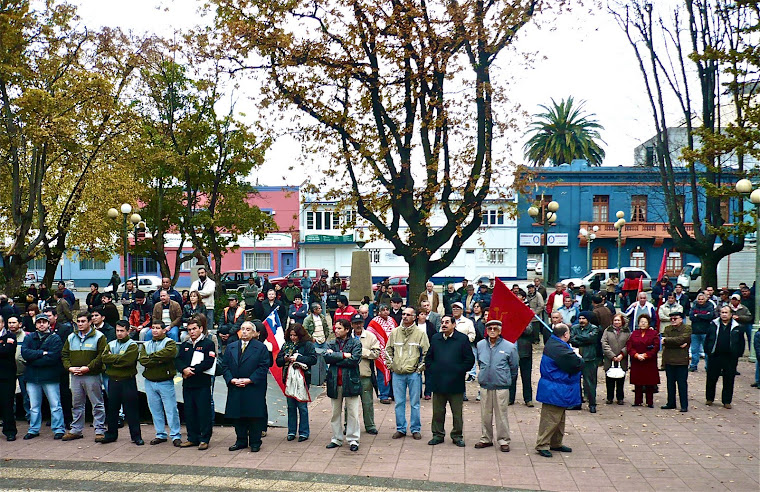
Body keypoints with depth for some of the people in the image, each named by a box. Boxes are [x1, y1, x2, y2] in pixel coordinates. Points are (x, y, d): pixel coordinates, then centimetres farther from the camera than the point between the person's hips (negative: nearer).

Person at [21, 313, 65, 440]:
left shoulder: (55, 338, -1)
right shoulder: (29, 338, 10)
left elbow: (53, 357, -14)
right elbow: (24, 353, -7)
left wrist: (33, 361, -11)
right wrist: (42, 353, -16)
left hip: (50, 377, -3)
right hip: (32, 377, 4)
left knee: (55, 405, 0)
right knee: (34, 406, 13)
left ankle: (58, 429, 7)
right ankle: (33, 430, 25)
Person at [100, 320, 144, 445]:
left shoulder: (132, 345, -4)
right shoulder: (110, 344, 13)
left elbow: (128, 361, -19)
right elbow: (104, 358, -4)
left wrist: (113, 359, -10)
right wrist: (119, 358, -13)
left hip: (128, 381, -5)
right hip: (113, 381, 5)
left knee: (131, 409, -1)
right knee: (112, 408, 12)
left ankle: (136, 436, 6)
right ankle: (111, 434, 25)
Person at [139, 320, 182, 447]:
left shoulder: (169, 342, 0)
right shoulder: (146, 345, 13)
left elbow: (169, 353, -23)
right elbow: (142, 360, -3)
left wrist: (151, 356, -14)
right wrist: (159, 360, -15)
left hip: (166, 382, -5)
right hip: (150, 382, 5)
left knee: (171, 410, -4)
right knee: (155, 410, 11)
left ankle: (176, 435, 3)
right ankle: (160, 434, 21)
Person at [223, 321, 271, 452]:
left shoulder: (261, 348, -1)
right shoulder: (231, 347, 12)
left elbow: (263, 367, -7)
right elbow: (225, 366, 9)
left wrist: (249, 380, -15)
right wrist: (231, 379, -8)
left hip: (254, 388, -4)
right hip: (235, 388, 4)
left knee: (254, 415, 0)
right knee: (238, 416, 10)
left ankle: (255, 442, 11)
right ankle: (241, 441, 22)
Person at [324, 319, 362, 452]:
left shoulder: (355, 343, 0)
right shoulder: (331, 344, 11)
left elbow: (354, 360, -14)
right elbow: (327, 357, -7)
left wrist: (335, 359, -10)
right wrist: (344, 355, -14)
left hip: (350, 381, -3)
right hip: (334, 382, 4)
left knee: (352, 413, 0)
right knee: (335, 412, 11)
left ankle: (353, 440, 10)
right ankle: (337, 439, 22)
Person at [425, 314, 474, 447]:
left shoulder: (463, 339, -3)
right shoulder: (435, 338, 9)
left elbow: (470, 359, -3)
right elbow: (428, 357, 17)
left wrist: (460, 371, -7)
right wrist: (433, 369, 4)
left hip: (456, 382, -3)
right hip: (438, 382, 3)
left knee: (457, 412, 6)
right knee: (438, 411, 9)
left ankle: (457, 435, 20)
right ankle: (438, 435, 21)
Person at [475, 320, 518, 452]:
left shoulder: (509, 347, -6)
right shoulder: (480, 345, 4)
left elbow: (514, 367, 6)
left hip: (501, 386, -3)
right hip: (485, 385, 3)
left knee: (501, 415, 1)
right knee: (485, 414, 10)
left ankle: (503, 441, 12)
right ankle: (486, 439, 23)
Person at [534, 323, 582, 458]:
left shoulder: (552, 343, 8)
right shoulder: (559, 348, -26)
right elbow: (577, 364, -23)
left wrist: (575, 357, -2)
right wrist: (579, 358, -2)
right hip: (555, 391, -11)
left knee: (559, 418, 20)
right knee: (551, 419, -4)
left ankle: (556, 443, 31)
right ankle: (542, 445, 3)